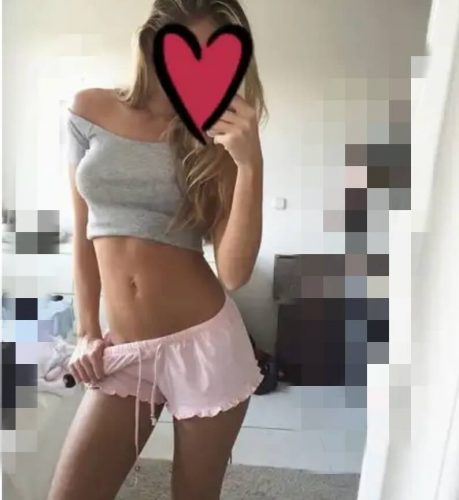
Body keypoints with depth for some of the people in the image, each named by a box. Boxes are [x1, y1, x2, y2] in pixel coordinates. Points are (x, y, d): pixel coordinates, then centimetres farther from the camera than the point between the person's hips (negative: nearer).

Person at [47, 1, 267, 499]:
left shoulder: (219, 135, -2)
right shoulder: (89, 111, 3)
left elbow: (235, 272, -12)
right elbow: (83, 233, 9)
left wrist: (250, 163, -21)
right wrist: (86, 332, 8)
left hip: (205, 342, -1)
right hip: (123, 352, 2)